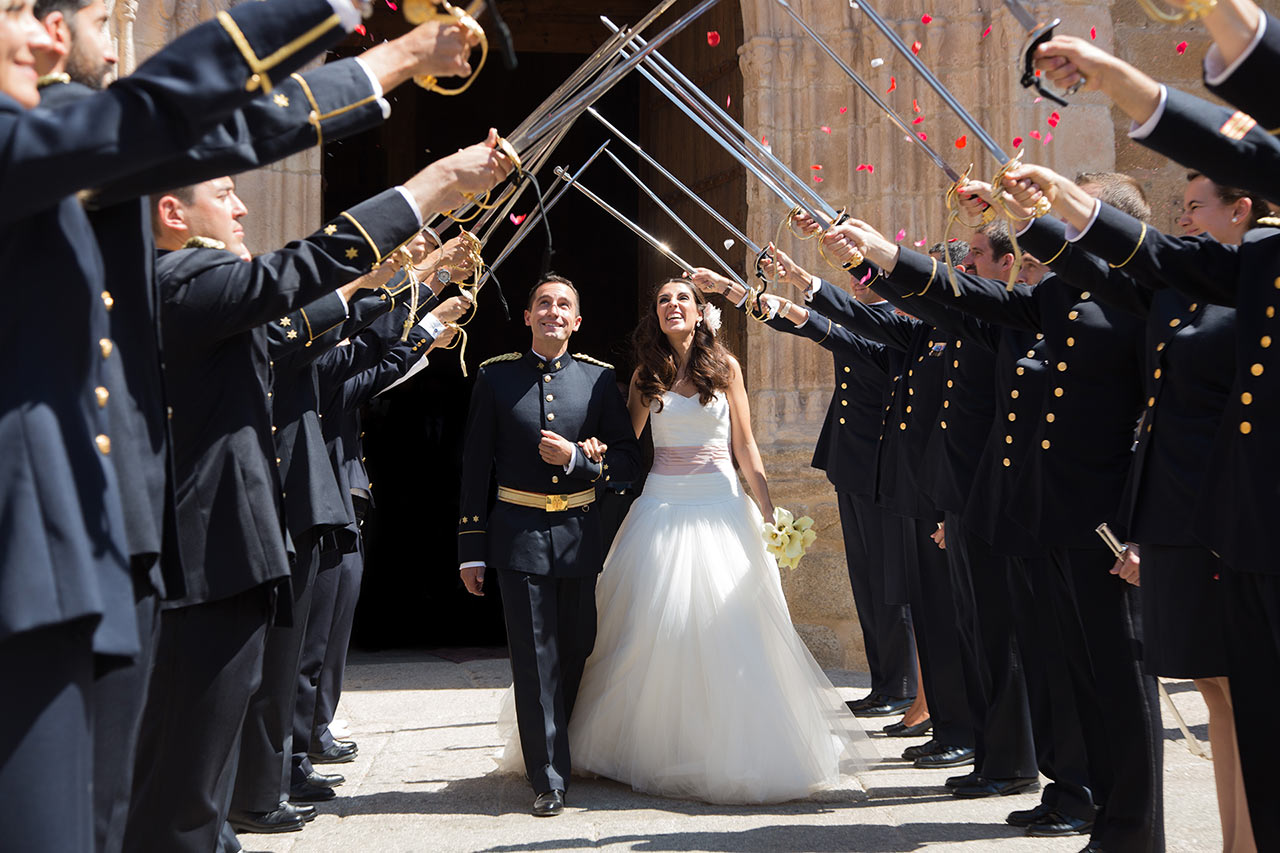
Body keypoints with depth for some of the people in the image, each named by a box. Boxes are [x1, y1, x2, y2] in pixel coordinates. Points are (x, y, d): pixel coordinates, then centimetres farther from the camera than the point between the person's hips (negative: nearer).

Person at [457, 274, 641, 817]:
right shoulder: (496, 377, 3)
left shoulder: (600, 379, 5)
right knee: (536, 658, -4)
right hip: (520, 533, -2)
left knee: (576, 651, 11)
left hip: (579, 533, 2)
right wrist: (471, 550, 0)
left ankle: (561, 752, 31)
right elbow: (475, 467, 3)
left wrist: (576, 458, -13)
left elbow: (629, 460, 5)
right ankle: (549, 779, 1)